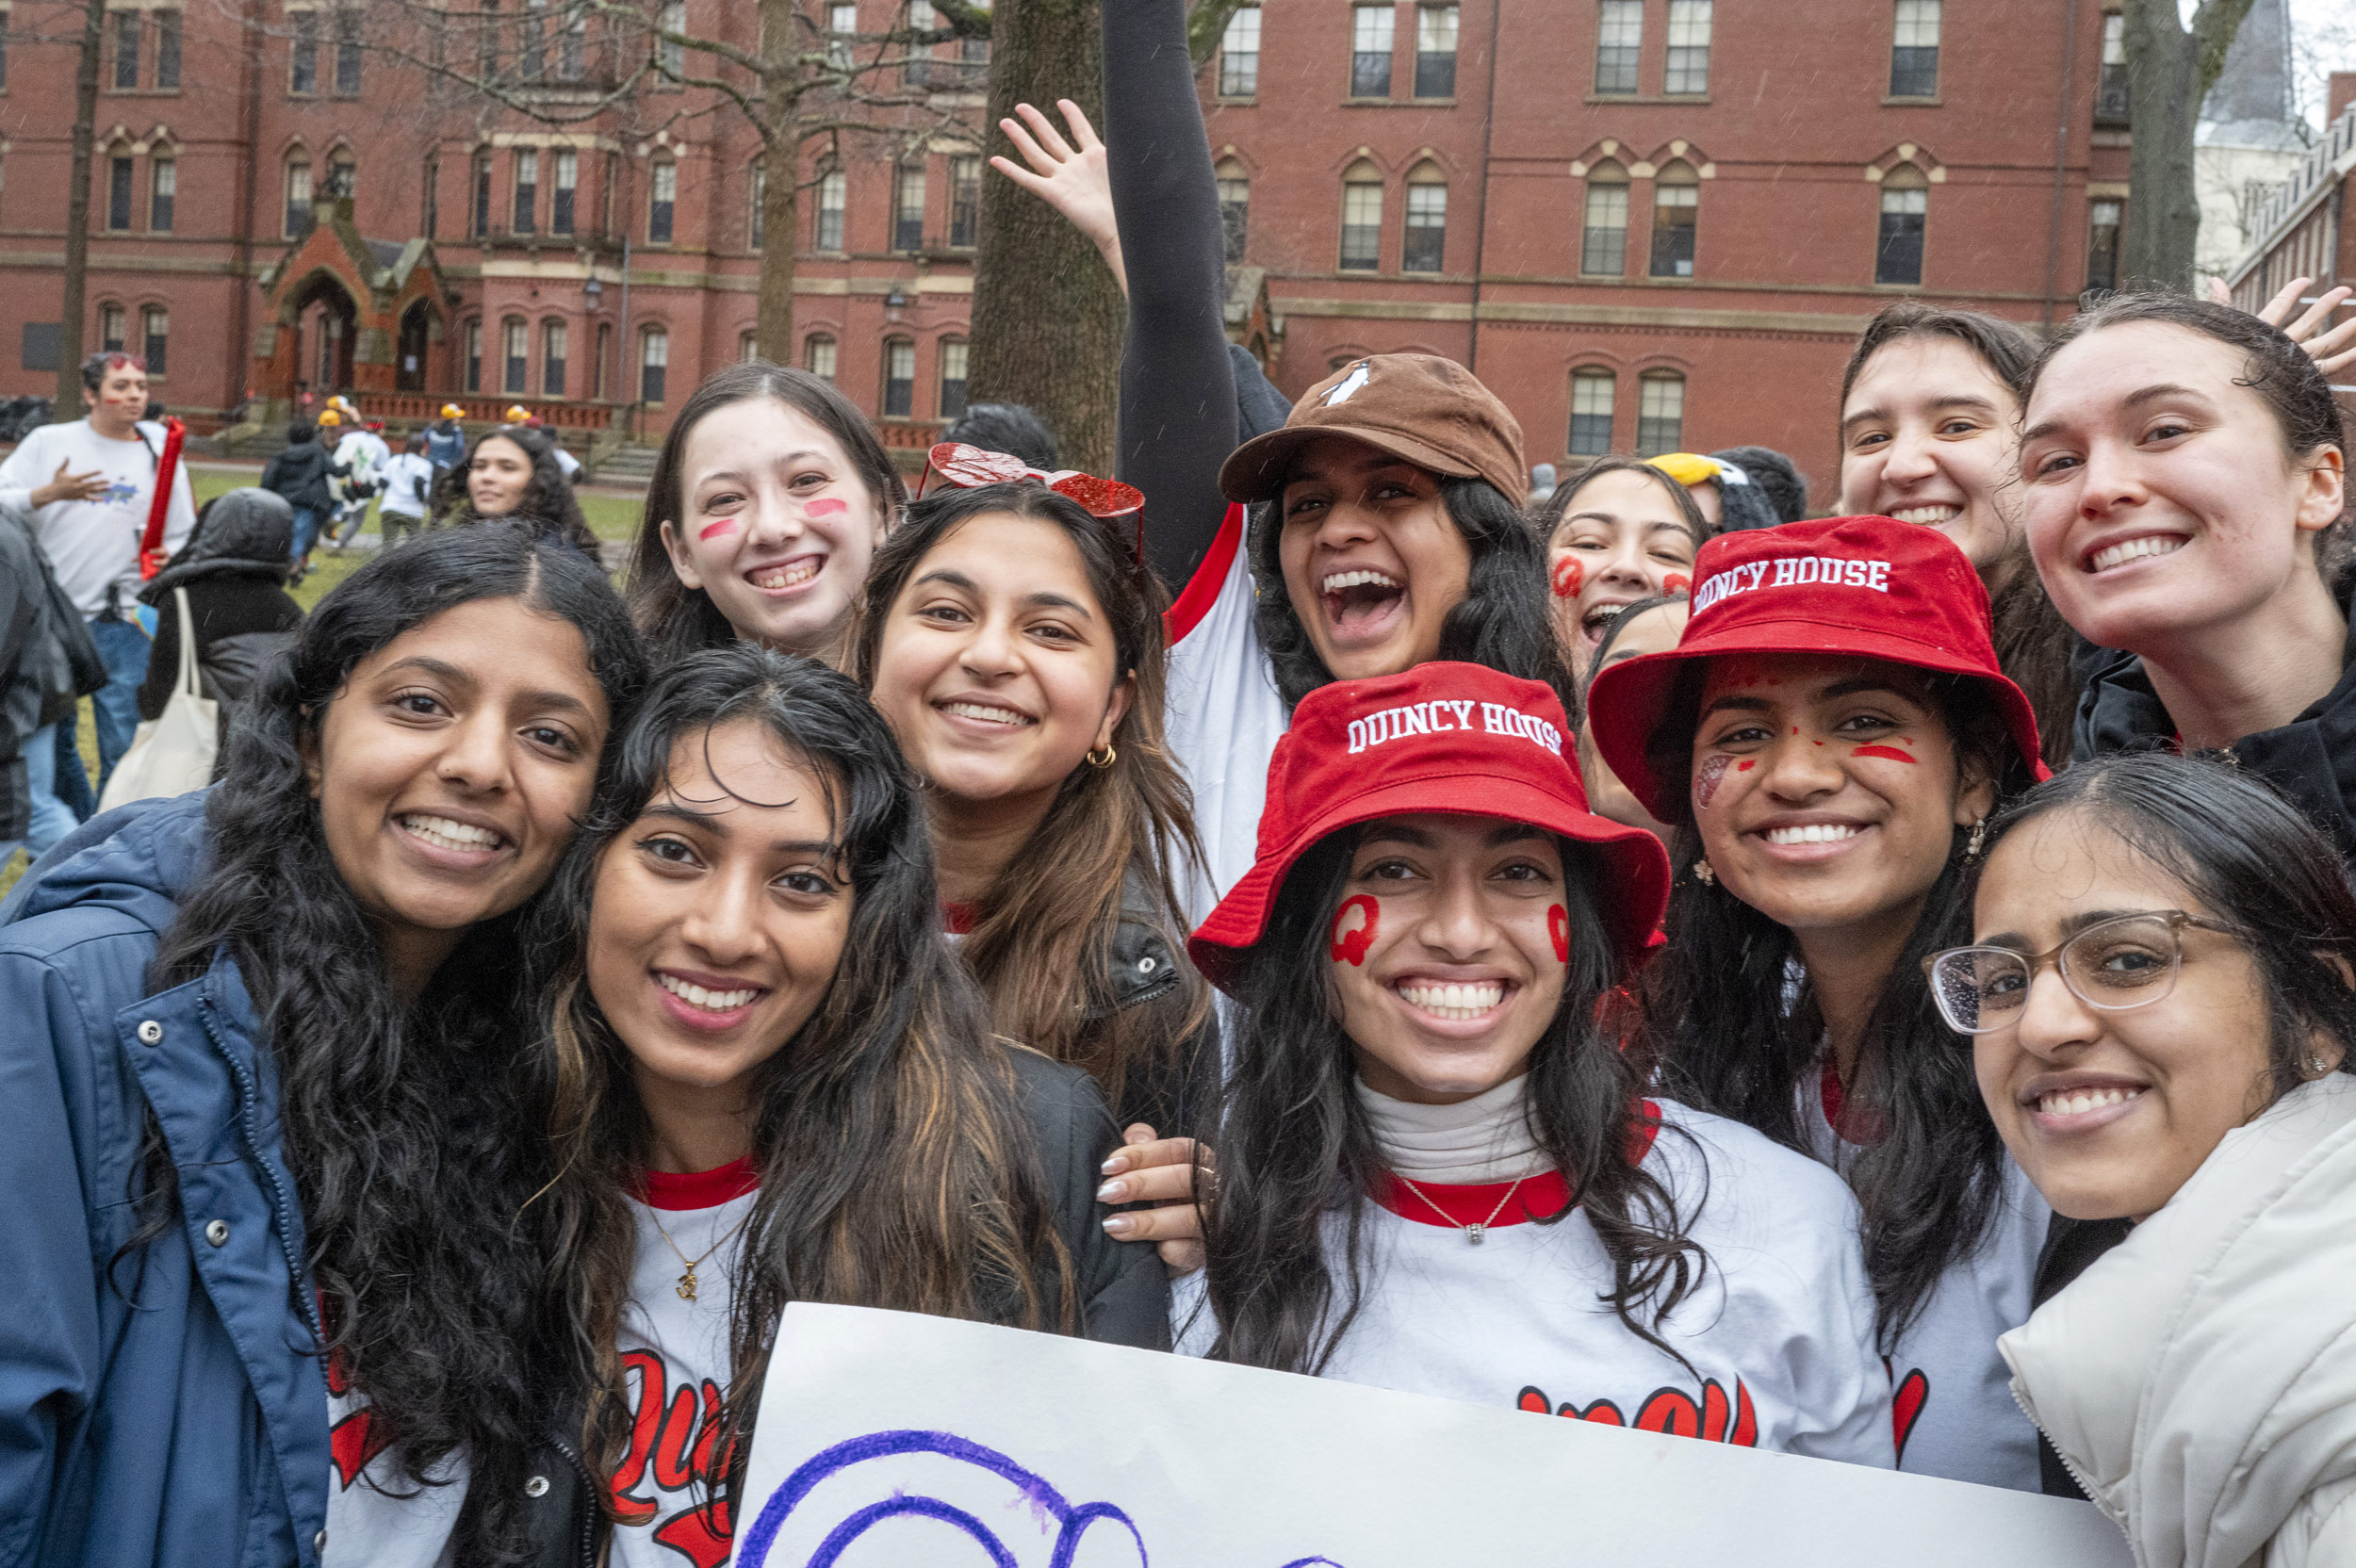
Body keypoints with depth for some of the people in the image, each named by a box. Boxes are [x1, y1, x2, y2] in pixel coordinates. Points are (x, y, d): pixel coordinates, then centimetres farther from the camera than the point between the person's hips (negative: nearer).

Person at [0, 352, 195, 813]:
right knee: (51, 739, 13)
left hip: (122, 624, -1)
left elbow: (183, 537, 8)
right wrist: (49, 493, -14)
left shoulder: (159, 454, 5)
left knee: (123, 746, -4)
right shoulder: (48, 442, 4)